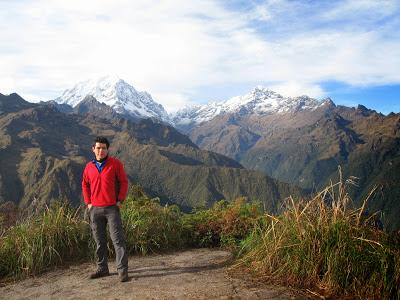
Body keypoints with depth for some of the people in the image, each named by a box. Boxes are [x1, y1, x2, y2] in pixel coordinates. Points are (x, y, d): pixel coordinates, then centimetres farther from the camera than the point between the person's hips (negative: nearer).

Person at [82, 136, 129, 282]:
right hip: (95, 209, 4)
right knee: (99, 240, 12)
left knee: (117, 238, -5)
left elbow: (123, 181, 0)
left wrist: (120, 200, -6)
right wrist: (88, 203, 9)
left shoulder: (115, 163, -4)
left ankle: (122, 270, 0)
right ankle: (102, 268, 24)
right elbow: (85, 184, 18)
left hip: (112, 208, -4)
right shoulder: (89, 166, 6)